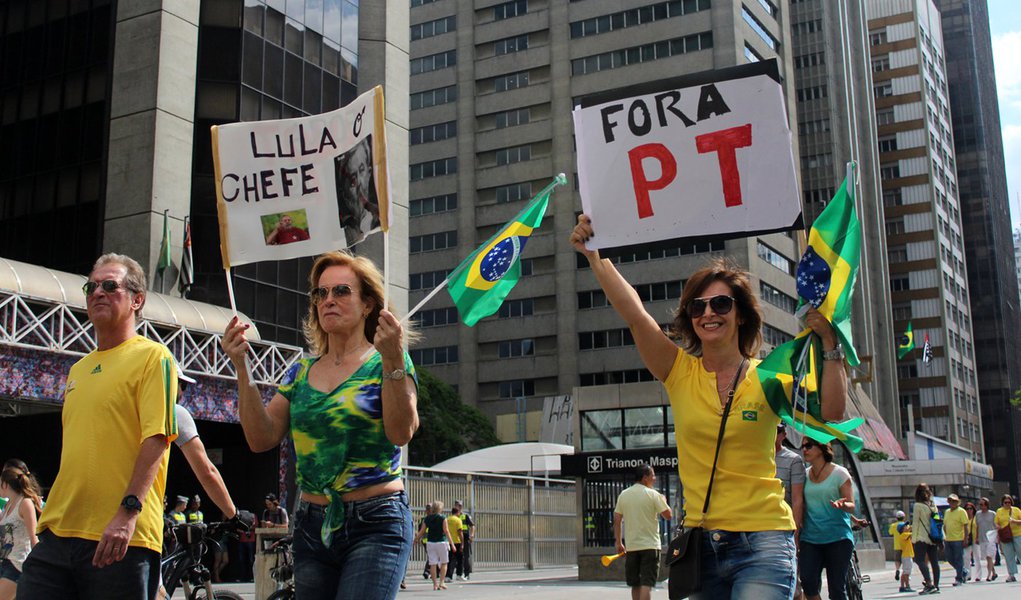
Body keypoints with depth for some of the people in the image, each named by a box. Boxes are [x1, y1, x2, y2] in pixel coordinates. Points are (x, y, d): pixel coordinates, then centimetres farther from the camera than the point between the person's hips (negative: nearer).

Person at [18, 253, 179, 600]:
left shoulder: (152, 357, -1)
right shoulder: (78, 370, 22)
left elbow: (156, 438, -12)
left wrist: (128, 511, -21)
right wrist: (54, 513, 20)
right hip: (57, 533, 7)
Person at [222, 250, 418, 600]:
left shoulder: (385, 362, -1)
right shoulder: (301, 373, 13)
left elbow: (401, 433, -16)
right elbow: (262, 439, 3)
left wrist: (393, 360, -26)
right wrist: (241, 368, -4)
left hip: (375, 525, -5)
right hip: (312, 528, 5)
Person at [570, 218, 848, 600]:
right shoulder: (680, 372, 4)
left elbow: (829, 413, -13)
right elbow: (634, 314, -7)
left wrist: (829, 343, -20)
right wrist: (594, 256, -14)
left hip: (761, 542, -2)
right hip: (700, 542, 3)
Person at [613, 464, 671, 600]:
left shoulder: (623, 495, 6)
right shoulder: (653, 494, -7)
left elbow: (617, 520, 6)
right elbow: (668, 515, -4)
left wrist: (619, 543, 13)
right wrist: (664, 501, 14)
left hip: (631, 546, 4)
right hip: (650, 545, -4)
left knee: (635, 584, 14)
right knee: (647, 584, -7)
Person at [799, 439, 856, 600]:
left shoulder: (839, 473, 0)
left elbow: (851, 506, -3)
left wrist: (842, 505, -25)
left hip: (838, 538, -3)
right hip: (810, 538, 3)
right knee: (808, 584, -15)